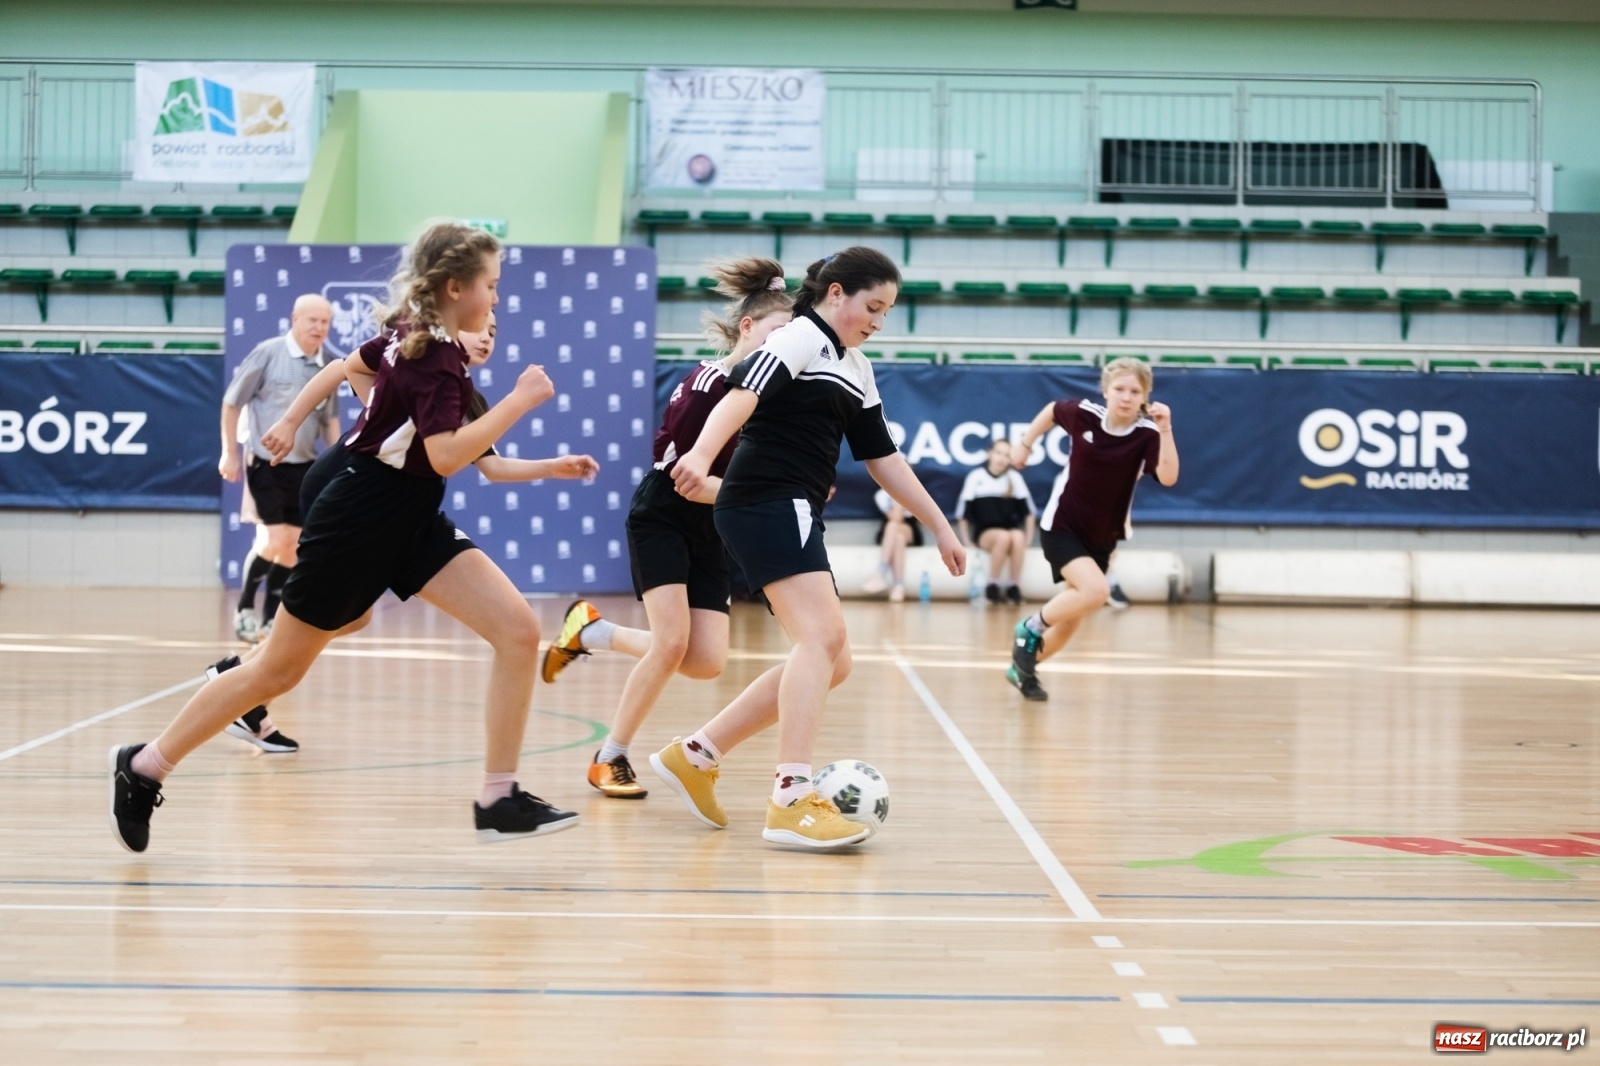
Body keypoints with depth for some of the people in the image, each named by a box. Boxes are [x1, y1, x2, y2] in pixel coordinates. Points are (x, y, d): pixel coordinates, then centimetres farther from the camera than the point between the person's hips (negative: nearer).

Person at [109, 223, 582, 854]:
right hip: (356, 523, -9)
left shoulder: (412, 331, 5)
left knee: (518, 630, -8)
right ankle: (145, 766, 22)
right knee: (279, 669, 5)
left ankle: (499, 800, -5)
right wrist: (519, 402, -28)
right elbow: (446, 455, -34)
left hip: (412, 523, 9)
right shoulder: (435, 357, -22)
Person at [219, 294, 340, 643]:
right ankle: (244, 608, 7)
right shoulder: (268, 353, -10)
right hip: (266, 464, -5)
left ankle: (271, 620, 19)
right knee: (275, 541, -12)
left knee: (293, 546, 7)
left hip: (305, 467, 5)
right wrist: (229, 453, -6)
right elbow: (232, 402, -4)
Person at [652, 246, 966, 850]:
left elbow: (882, 458, 26)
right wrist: (702, 455, -41)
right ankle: (791, 801, -27)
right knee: (822, 637, -22)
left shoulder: (856, 370, 22)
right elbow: (741, 396, -23)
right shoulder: (800, 338, -5)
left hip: (794, 516, 10)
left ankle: (696, 756, 14)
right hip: (766, 502, -10)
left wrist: (938, 526, 25)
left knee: (830, 662, 9)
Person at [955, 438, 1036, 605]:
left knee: (1018, 537, -35)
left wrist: (1028, 536, 2)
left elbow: (1027, 510, 9)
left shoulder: (1015, 477, 4)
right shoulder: (976, 477, 0)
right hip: (984, 533, -2)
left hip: (1012, 529, 2)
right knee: (1004, 537, -36)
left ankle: (1014, 585, -24)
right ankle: (993, 584, -24)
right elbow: (963, 511, 2)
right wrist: (967, 540, -2)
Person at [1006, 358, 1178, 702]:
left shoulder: (1147, 435, -16)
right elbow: (1052, 409, 9)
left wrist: (1165, 428, -41)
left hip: (1101, 538, 3)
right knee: (1095, 591, -27)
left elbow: (1168, 477, -34)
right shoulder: (1084, 414, -14)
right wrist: (1025, 443, 11)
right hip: (1062, 527, -3)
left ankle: (1023, 668, 35)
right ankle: (1030, 628, -4)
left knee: (1071, 619, 11)